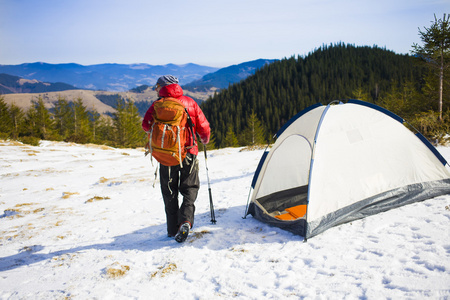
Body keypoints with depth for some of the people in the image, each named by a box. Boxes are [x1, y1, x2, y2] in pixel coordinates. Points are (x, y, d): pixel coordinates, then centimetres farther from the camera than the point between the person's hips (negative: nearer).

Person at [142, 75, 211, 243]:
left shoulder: (157, 105, -1)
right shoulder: (190, 102, 5)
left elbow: (146, 125, -9)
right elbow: (203, 127, 3)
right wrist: (205, 140, 24)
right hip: (188, 153, 1)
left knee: (169, 192, 12)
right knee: (189, 188, 11)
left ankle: (173, 230, 13)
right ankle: (185, 221, -12)